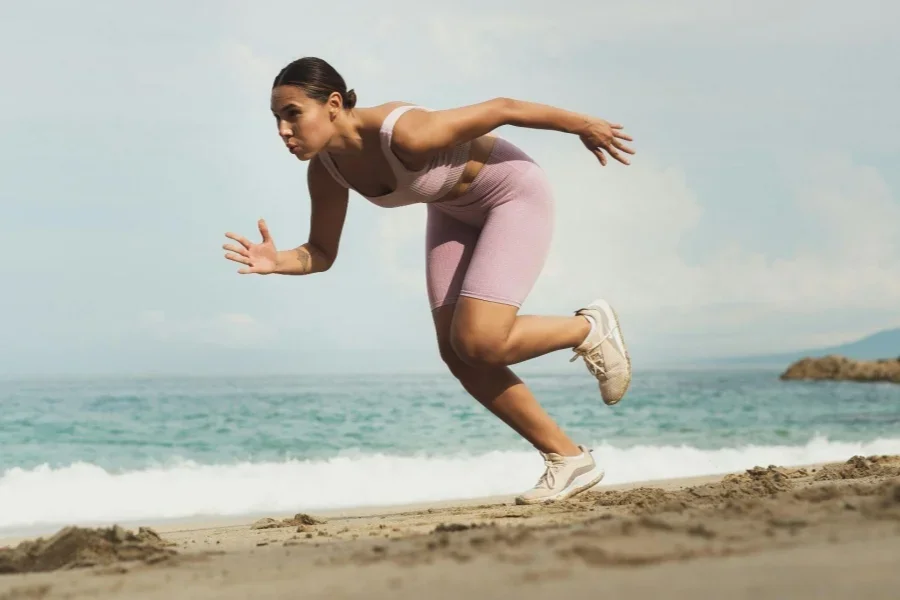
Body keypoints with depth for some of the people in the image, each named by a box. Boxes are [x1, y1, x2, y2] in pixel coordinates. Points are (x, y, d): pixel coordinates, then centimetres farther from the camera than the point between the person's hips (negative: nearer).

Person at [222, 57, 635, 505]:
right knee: (456, 354, -2)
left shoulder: (404, 134, -37)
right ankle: (568, 459, 10)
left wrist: (583, 126, -12)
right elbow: (321, 254, -4)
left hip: (514, 195, -7)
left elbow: (502, 108, -26)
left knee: (479, 343, -20)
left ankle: (589, 328, 8)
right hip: (454, 211, 7)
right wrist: (277, 261, -27)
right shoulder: (325, 169, -15)